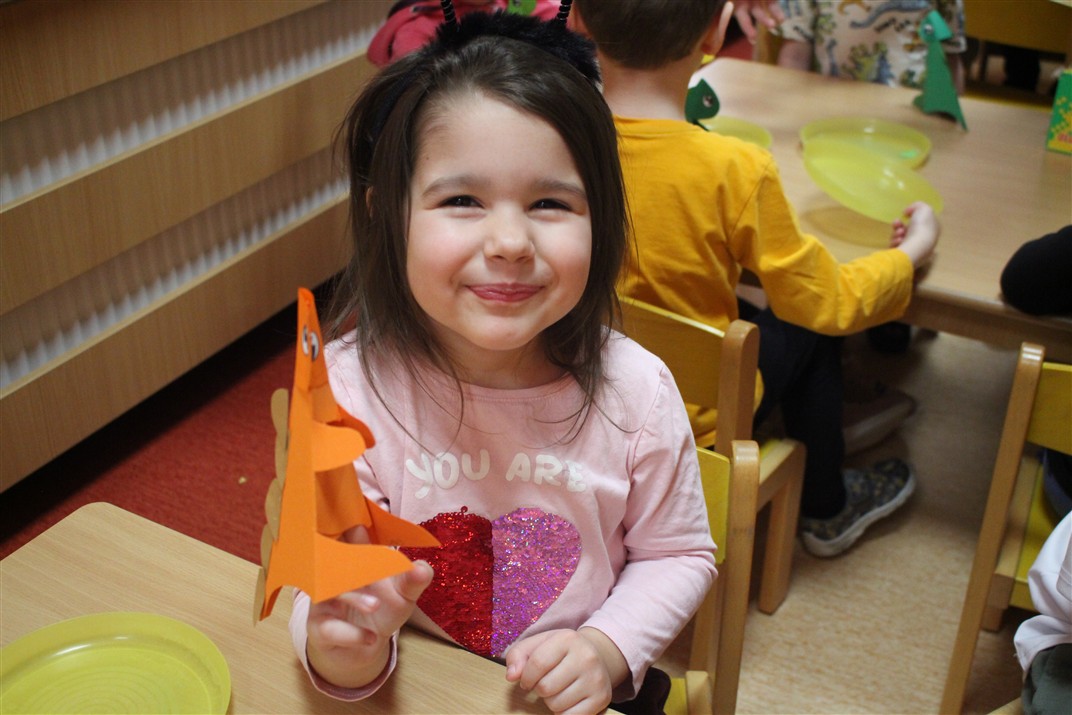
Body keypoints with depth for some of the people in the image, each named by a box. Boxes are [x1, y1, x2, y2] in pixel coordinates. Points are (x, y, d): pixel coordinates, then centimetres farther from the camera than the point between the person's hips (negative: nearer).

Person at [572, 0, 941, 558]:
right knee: (809, 328, 22)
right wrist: (914, 248, 3)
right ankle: (825, 508, 40)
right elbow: (829, 303, -15)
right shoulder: (735, 171, -28)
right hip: (696, 413, -4)